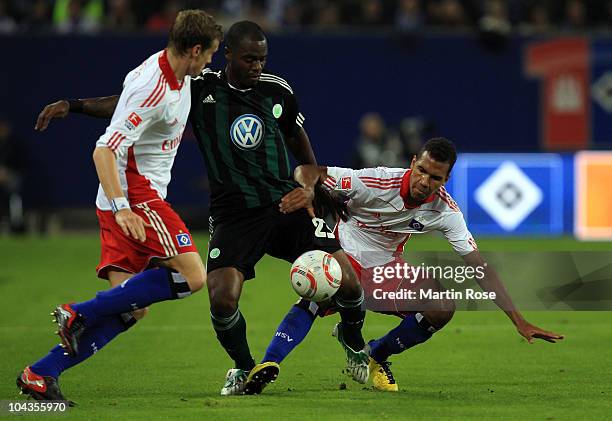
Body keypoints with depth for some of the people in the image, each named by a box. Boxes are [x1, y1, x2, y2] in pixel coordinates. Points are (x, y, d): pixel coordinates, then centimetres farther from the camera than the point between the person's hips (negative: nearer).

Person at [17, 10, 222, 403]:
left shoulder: (178, 76, 7)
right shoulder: (153, 90, -21)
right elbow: (104, 152, -25)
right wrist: (121, 207, -32)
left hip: (127, 200, 9)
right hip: (135, 196, -9)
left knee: (130, 308, 1)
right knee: (192, 276, -15)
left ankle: (40, 373, -2)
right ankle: (80, 313, -12)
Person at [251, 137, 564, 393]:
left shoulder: (444, 211, -17)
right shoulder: (377, 182, -27)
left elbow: (479, 267, -14)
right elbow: (310, 170, -24)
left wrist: (518, 321, -19)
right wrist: (306, 189, -50)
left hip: (385, 267, 4)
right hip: (344, 253, -4)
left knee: (442, 309, -17)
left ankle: (376, 356, 6)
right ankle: (266, 368, -39)